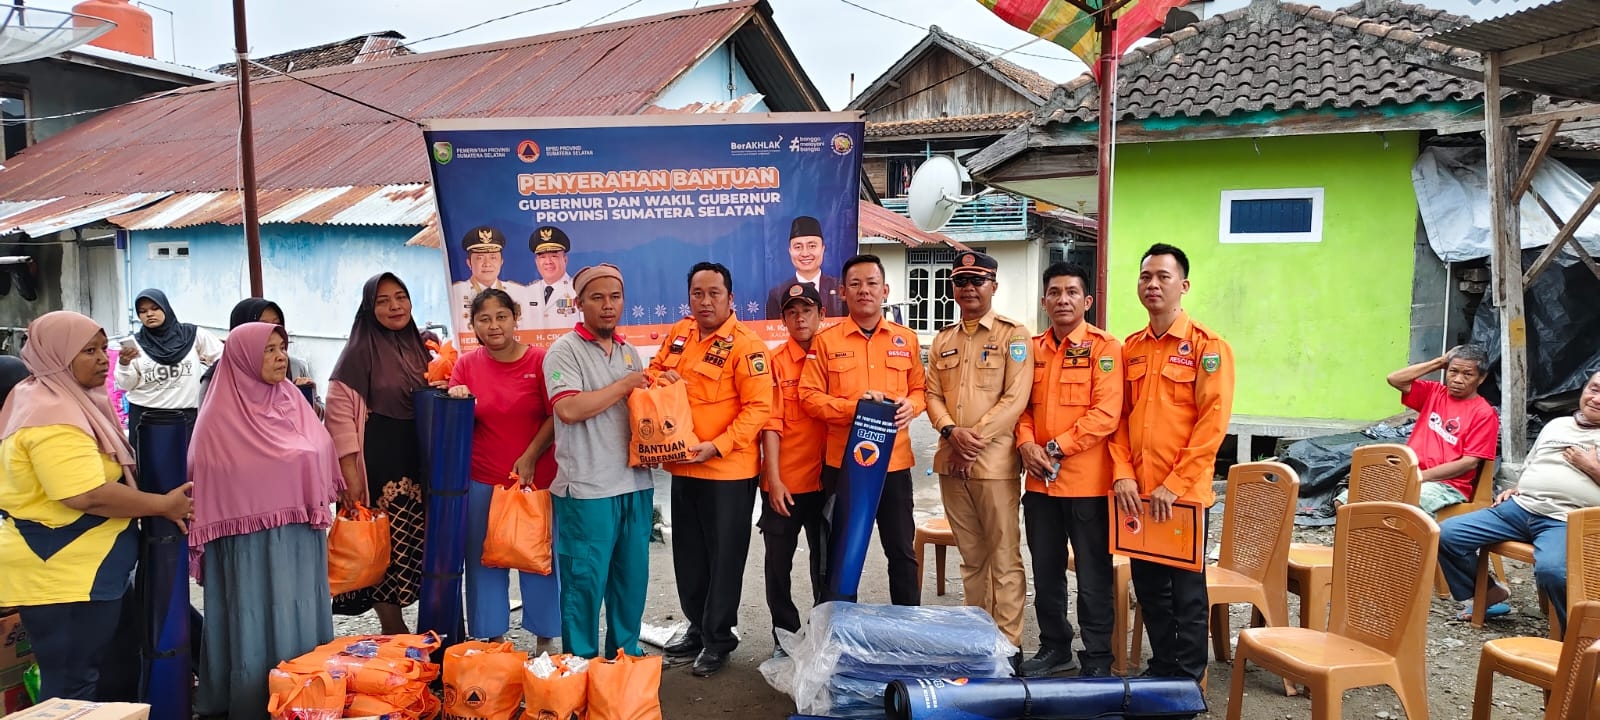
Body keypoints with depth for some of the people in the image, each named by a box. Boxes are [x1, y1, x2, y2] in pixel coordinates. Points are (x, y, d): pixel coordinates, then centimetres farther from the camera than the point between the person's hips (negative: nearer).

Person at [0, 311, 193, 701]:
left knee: (120, 668, 20)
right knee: (72, 688, 1)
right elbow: (90, 495, -28)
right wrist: (164, 505, -17)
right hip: (63, 575, -11)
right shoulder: (51, 415, -22)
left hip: (85, 568, 11)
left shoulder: (68, 401, 12)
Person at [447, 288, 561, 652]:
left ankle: (545, 640, 21)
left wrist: (530, 457, -13)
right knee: (485, 561, 9)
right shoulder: (467, 364, 4)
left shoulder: (540, 360, -4)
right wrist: (457, 400, -15)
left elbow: (556, 417, -5)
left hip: (537, 480, -2)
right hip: (483, 483, 2)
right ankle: (494, 639, 24)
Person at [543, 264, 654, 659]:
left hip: (636, 483, 6)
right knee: (585, 581, 2)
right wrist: (624, 386, -13)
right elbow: (569, 409, -20)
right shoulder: (565, 350, -6)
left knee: (633, 577, 14)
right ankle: (581, 664, 17)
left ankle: (625, 653, 29)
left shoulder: (630, 353, 14)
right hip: (587, 489, -6)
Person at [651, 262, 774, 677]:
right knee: (688, 556, 18)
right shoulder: (678, 335, 6)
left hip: (728, 471, -7)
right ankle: (697, 628, 36)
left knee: (724, 557, 7)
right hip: (683, 467, 7)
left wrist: (717, 446, -24)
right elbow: (653, 371, 19)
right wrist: (661, 377, -5)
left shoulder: (745, 344, -14)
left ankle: (718, 639, 22)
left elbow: (759, 407, -18)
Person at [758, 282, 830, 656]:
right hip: (785, 483, -2)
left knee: (826, 561, 12)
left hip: (826, 479, 2)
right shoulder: (775, 362, -3)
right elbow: (771, 424, -7)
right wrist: (773, 479, -13)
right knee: (778, 562, 7)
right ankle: (785, 635, 23)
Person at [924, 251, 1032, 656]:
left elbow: (1015, 398, -10)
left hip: (995, 460, -5)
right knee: (971, 556, 14)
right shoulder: (942, 341, 15)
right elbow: (933, 395, 10)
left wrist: (976, 437, -15)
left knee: (1004, 558, -2)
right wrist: (952, 431, -9)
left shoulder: (1013, 335, -1)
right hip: (951, 462, 5)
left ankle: (1008, 643, 6)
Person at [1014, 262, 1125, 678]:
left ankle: (1098, 660, 18)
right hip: (1040, 481, 6)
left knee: (1093, 576, 4)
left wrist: (1056, 449, -16)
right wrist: (1026, 445, -7)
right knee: (1046, 571, 15)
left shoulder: (1104, 347, -7)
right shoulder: (1033, 348, 10)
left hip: (1087, 481, -5)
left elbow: (1106, 414, -15)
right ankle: (1055, 647, 31)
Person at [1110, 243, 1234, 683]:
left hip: (1184, 493, -5)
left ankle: (1188, 681, 19)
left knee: (1186, 592, 5)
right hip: (1136, 491, 5)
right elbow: (1120, 416, 10)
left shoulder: (1207, 346, -7)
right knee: (1149, 587, 14)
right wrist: (1123, 474, -4)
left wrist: (1174, 485, -17)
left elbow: (1212, 422, -13)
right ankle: (1161, 668, 29)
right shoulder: (1131, 348, 10)